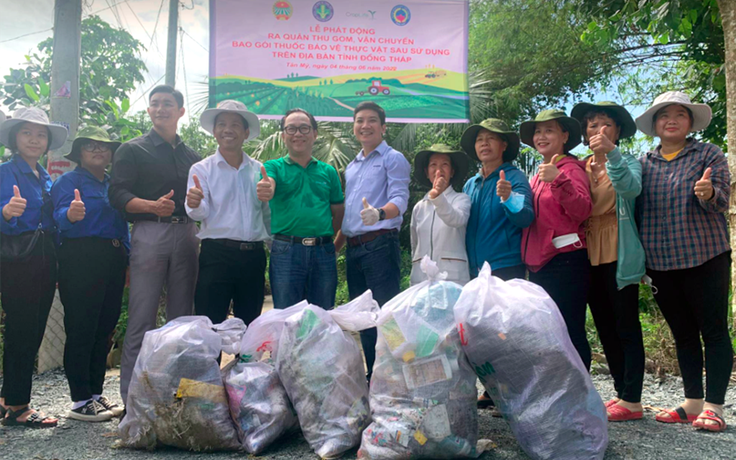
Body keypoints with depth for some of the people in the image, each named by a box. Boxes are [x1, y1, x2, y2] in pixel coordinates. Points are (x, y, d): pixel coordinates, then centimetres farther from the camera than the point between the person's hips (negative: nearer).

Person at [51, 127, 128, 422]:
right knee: (81, 331, -4)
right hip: (81, 261, -7)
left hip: (114, 260, 7)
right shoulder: (69, 181, 0)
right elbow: (60, 216, -16)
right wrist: (71, 214, -39)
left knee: (104, 330, 11)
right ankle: (80, 401, 3)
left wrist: (128, 261, 14)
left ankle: (96, 394, 21)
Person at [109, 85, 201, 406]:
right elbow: (118, 195, -5)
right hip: (149, 233, -4)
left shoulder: (193, 157, 21)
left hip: (186, 234, 5)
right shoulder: (133, 150, 7)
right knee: (142, 319, -7)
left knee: (182, 316, 7)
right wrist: (153, 206, -21)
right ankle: (131, 397, 1)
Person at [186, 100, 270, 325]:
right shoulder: (202, 169, 2)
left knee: (250, 328, 13)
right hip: (216, 256, -3)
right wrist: (195, 204, -32)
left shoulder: (259, 170, 10)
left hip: (254, 256, 3)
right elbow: (199, 213, -10)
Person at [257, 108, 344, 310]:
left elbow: (338, 212, 14)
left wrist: (324, 238, 1)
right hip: (286, 252, -2)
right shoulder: (274, 167, 5)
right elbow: (269, 188, -17)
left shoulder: (328, 171, 13)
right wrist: (265, 191, -40)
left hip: (323, 252, 3)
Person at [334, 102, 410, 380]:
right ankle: (371, 376, 22)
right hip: (353, 249, 8)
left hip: (380, 245, -8)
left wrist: (379, 213, -36)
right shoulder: (351, 167, 22)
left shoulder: (393, 159, 0)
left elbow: (400, 199, -15)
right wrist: (333, 248, 18)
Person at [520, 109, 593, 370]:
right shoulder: (538, 176, 18)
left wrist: (558, 180, -31)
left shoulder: (571, 168, -4)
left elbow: (583, 211, -19)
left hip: (566, 260, -8)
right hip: (539, 262, 8)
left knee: (571, 332, -6)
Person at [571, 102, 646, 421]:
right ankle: (622, 392, 23)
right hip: (589, 257, 5)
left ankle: (632, 401, 4)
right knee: (605, 329, 12)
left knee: (627, 328, -2)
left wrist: (611, 153, -33)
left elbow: (631, 188, -22)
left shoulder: (627, 163, 2)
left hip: (618, 257, -5)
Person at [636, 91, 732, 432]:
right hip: (660, 261, 4)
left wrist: (708, 193, -31)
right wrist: (639, 257, 4)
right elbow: (636, 208, 13)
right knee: (682, 333, 11)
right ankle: (693, 403, 20)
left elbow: (722, 202, -7)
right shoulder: (644, 164, 10)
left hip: (705, 255, -4)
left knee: (714, 330, -1)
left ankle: (713, 406, 6)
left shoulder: (709, 155, 2)